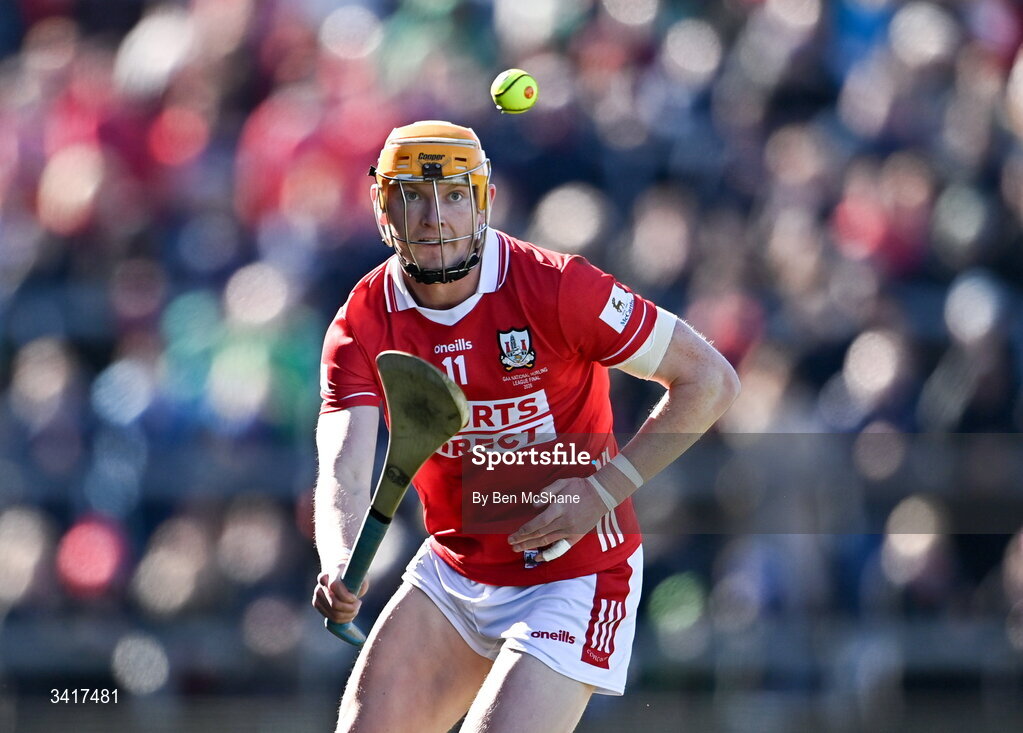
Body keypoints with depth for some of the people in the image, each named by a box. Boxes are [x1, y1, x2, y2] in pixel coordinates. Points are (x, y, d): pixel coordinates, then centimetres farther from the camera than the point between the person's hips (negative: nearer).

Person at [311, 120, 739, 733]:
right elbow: (345, 468, -22)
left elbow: (711, 381, -13)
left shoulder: (556, 288, -19)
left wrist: (602, 491, -20)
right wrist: (339, 567, -44)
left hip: (574, 580, -5)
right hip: (452, 573, 5)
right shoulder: (363, 325, -9)